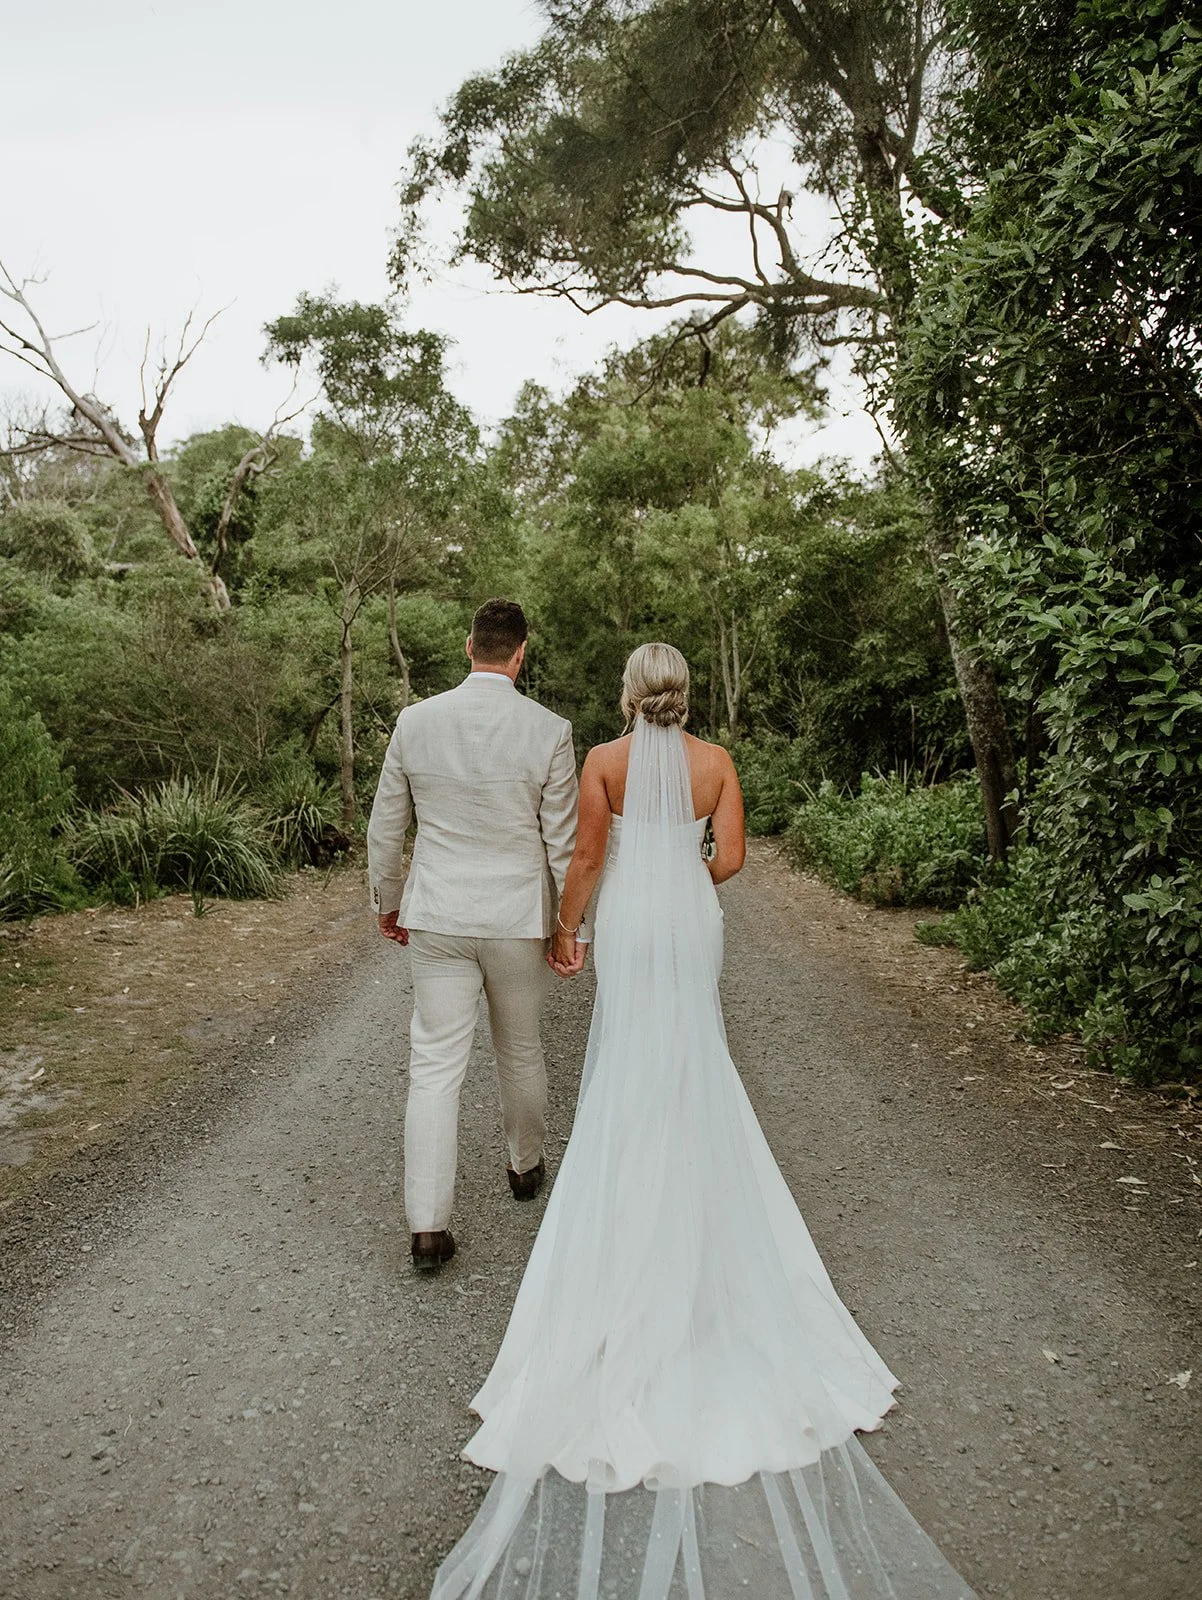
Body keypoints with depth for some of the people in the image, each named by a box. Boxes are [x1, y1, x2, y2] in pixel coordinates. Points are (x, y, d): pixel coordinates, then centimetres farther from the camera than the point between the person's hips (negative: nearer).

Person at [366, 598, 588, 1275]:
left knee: (436, 1066, 5)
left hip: (437, 919, 1)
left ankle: (429, 1225, 4)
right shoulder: (550, 731, -11)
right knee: (521, 1052, 19)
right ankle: (527, 1166, 42)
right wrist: (574, 928, 3)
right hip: (519, 921, -1)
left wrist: (388, 903, 18)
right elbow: (564, 843, -7)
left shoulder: (416, 721, -4)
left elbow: (386, 827, 4)